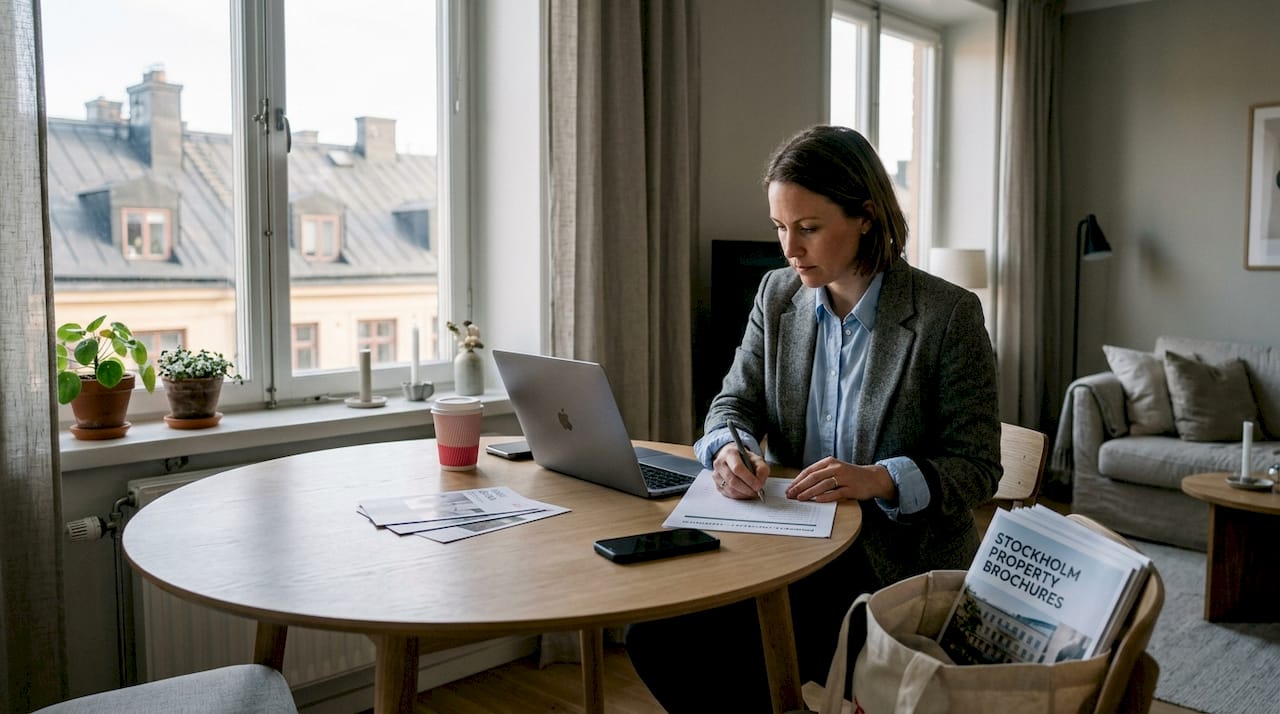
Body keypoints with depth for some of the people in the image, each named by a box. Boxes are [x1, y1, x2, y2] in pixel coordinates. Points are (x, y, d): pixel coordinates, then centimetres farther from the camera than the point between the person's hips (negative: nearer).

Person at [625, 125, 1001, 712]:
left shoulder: (949, 315, -11)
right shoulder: (778, 294, 4)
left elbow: (977, 469, -9)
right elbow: (735, 402, 8)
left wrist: (881, 479, -27)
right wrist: (730, 448, -16)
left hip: (899, 565, -5)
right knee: (653, 637, -11)